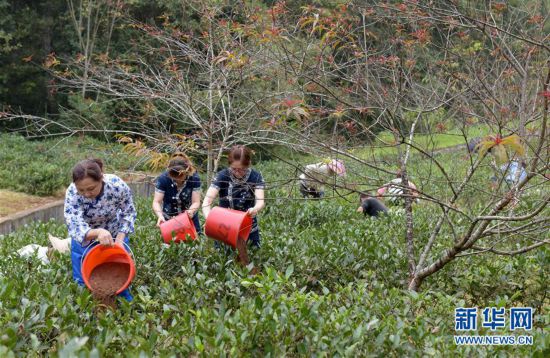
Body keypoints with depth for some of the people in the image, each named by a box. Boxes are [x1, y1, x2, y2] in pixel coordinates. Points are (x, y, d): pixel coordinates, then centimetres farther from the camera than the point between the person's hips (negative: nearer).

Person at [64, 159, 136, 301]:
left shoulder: (117, 185, -31)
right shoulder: (72, 193, -33)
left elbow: (129, 212, -13)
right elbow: (76, 229, -40)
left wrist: (120, 238, -24)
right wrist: (97, 232, -59)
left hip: (115, 236, 0)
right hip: (85, 241, 0)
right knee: (83, 282, 4)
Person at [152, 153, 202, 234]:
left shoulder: (194, 178, -19)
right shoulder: (163, 179, -21)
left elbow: (196, 202, -19)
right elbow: (156, 202, -21)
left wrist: (191, 211, -42)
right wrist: (160, 215, -41)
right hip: (168, 219, -1)